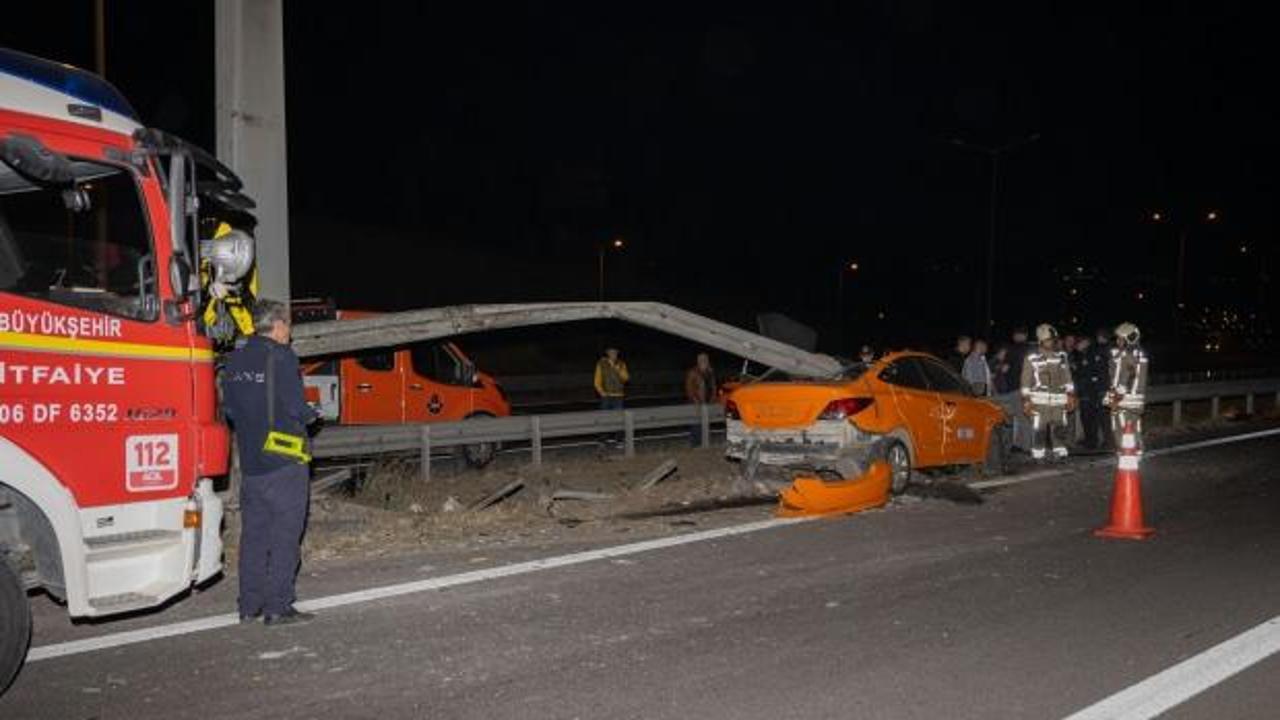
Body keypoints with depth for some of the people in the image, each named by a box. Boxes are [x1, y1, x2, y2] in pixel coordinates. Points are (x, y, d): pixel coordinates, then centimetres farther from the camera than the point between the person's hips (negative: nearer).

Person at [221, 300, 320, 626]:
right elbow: (295, 406, -18)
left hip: (250, 462, 7)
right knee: (285, 535, 0)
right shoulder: (281, 357, -13)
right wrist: (311, 416, 2)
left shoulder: (235, 360, 9)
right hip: (284, 462, -7)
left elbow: (229, 408, 10)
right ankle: (277, 607, 2)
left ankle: (249, 606, 18)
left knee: (253, 532, 13)